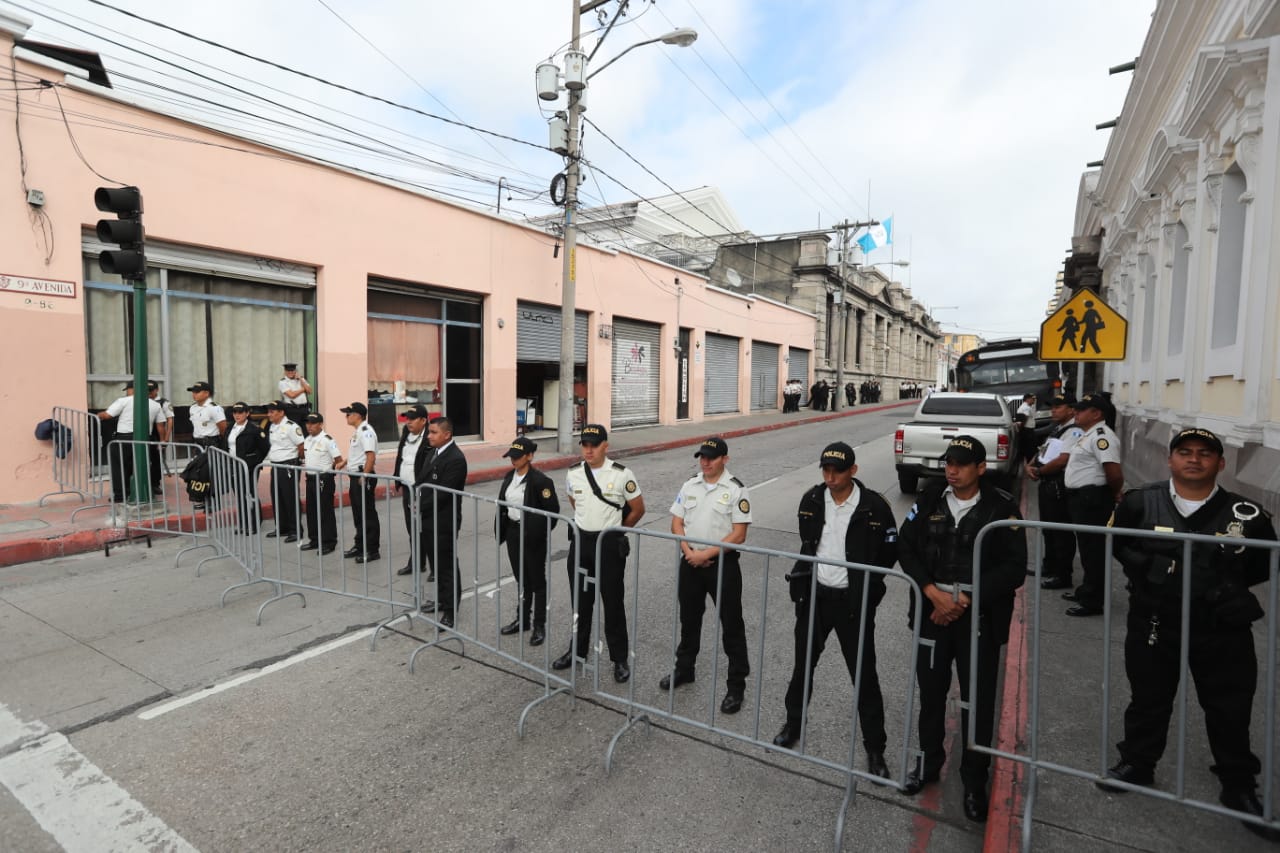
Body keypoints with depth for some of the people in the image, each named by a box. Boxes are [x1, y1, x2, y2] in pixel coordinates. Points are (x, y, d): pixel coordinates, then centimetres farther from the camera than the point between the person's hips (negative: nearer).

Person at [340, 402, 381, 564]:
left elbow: (371, 456, -25)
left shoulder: (366, 431, -17)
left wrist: (364, 477, -25)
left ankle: (372, 550, 5)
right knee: (358, 514, 17)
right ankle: (359, 546, 28)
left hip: (363, 476, -10)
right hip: (355, 476, 10)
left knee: (368, 514, -3)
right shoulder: (358, 431, 14)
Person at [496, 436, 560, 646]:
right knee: (522, 579, 19)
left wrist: (539, 533, -14)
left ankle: (539, 626, 19)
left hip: (533, 537, -7)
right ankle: (522, 619, 33)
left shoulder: (540, 480, -17)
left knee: (537, 581, 6)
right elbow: (502, 505, 12)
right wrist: (502, 530, 7)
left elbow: (552, 510, -16)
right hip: (513, 532, 7)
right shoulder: (509, 477, 5)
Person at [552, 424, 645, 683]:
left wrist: (615, 530, 6)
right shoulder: (573, 474, 0)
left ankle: (620, 659, 20)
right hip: (580, 541, 4)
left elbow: (637, 509, -2)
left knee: (613, 603, 4)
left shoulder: (622, 474, -13)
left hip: (610, 544, -4)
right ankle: (577, 650, 34)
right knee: (580, 600, 16)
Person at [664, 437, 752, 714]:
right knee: (689, 619, 19)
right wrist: (689, 552, -10)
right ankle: (684, 668, 38)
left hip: (723, 563, -4)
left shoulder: (736, 490, -11)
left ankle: (736, 685, 19)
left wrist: (706, 554, -18)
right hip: (690, 561, 5)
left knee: (731, 624, 5)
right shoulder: (689, 485, 4)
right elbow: (676, 523, 5)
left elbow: (738, 535, -15)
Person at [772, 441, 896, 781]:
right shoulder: (811, 500, -3)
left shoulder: (874, 505, -14)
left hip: (853, 602, -3)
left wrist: (865, 582, -6)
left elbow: (890, 552, -4)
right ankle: (793, 725, 38)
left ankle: (875, 749, 25)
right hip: (814, 595, 3)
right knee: (803, 664, 17)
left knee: (864, 675, 8)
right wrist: (804, 570, 8)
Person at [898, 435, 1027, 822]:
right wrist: (934, 593, -13)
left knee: (978, 701, 8)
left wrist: (965, 601, -15)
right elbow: (906, 548, -2)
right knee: (931, 692, 15)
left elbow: (1014, 568, -9)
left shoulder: (1002, 508, -8)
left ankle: (974, 780, 28)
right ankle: (930, 761, 36)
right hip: (932, 611, 3)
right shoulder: (929, 500, -1)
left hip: (980, 618, -2)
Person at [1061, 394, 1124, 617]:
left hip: (1092, 499, -10)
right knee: (1086, 547, 19)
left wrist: (1113, 494, -9)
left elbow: (1114, 473, -25)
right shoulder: (1088, 435, 15)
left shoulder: (1101, 436, -18)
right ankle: (1087, 590, 32)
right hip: (1081, 497, 10)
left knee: (1094, 549, -2)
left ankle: (1092, 600, 5)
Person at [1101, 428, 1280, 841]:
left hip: (1223, 630, 0)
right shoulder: (1140, 502, -9)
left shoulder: (1245, 513, -9)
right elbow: (1117, 542, 6)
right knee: (1149, 699, 16)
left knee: (1231, 710, 14)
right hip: (1154, 623, 0)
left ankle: (1239, 787, 35)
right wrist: (1145, 569, -8)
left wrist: (1227, 586, -5)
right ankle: (1137, 763, 36)